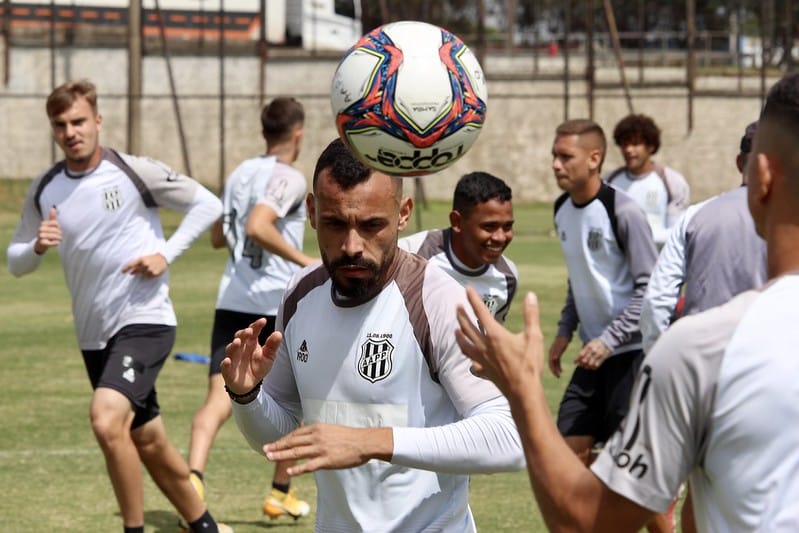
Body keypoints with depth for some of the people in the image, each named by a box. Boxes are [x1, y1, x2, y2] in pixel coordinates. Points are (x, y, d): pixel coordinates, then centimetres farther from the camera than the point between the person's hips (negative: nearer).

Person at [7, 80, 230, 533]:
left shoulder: (135, 172, -9)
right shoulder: (44, 191, 5)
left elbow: (207, 205, -1)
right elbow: (16, 262, 10)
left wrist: (166, 254, -11)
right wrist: (37, 247, -12)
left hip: (145, 320, -6)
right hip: (95, 334, 6)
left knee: (107, 420, -27)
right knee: (148, 442, 15)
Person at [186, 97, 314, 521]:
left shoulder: (240, 173, 14)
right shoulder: (289, 179, -9)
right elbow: (258, 227, -25)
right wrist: (304, 261, -20)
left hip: (232, 302, 5)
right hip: (277, 304, -5)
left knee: (219, 398, -7)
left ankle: (192, 482, -29)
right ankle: (280, 493, 24)